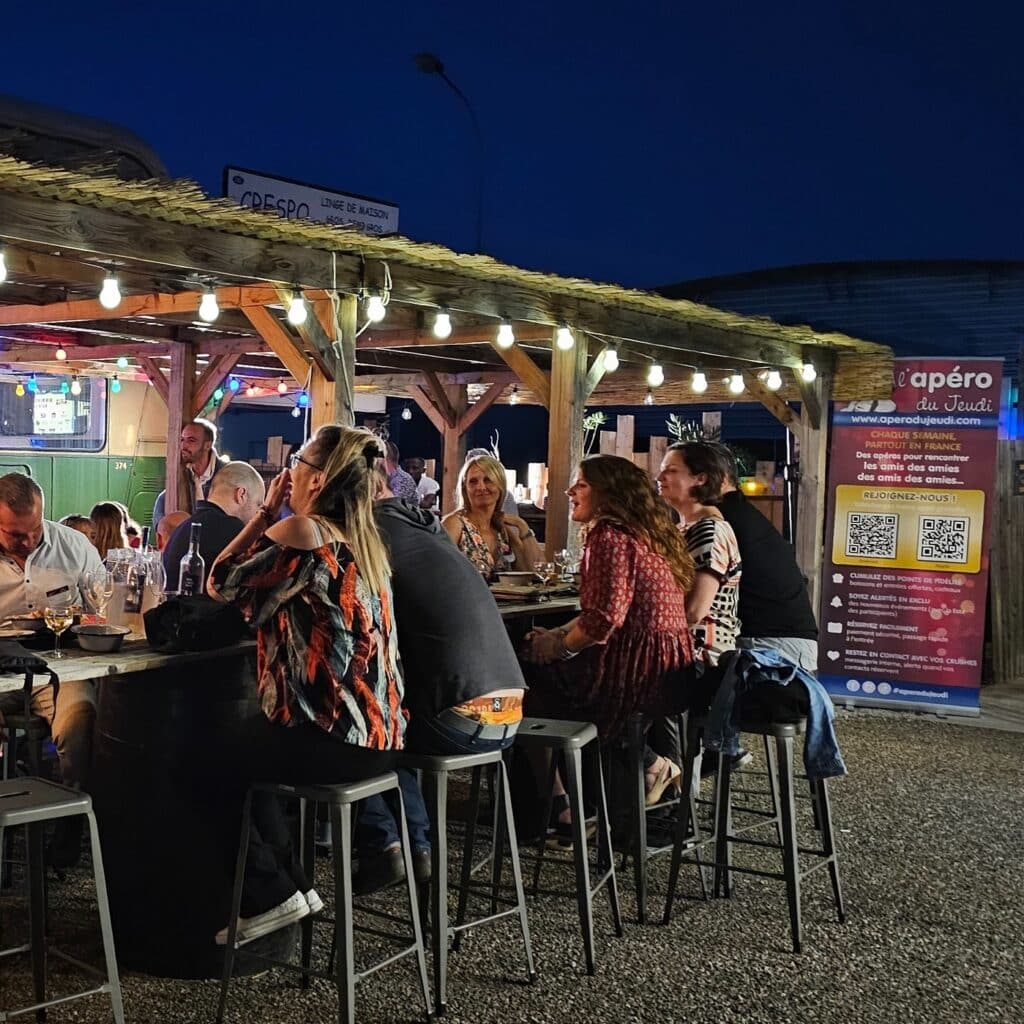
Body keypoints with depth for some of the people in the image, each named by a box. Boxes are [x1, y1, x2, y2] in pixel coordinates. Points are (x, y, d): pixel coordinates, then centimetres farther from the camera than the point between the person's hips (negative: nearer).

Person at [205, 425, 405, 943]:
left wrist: (267, 511, -3)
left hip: (332, 739, -8)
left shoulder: (302, 532, -17)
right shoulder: (361, 537, 10)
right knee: (240, 754, 30)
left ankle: (272, 894, 22)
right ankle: (289, 883, 35)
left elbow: (220, 584, -6)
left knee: (207, 766, 18)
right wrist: (273, 516, 12)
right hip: (378, 735, 8)